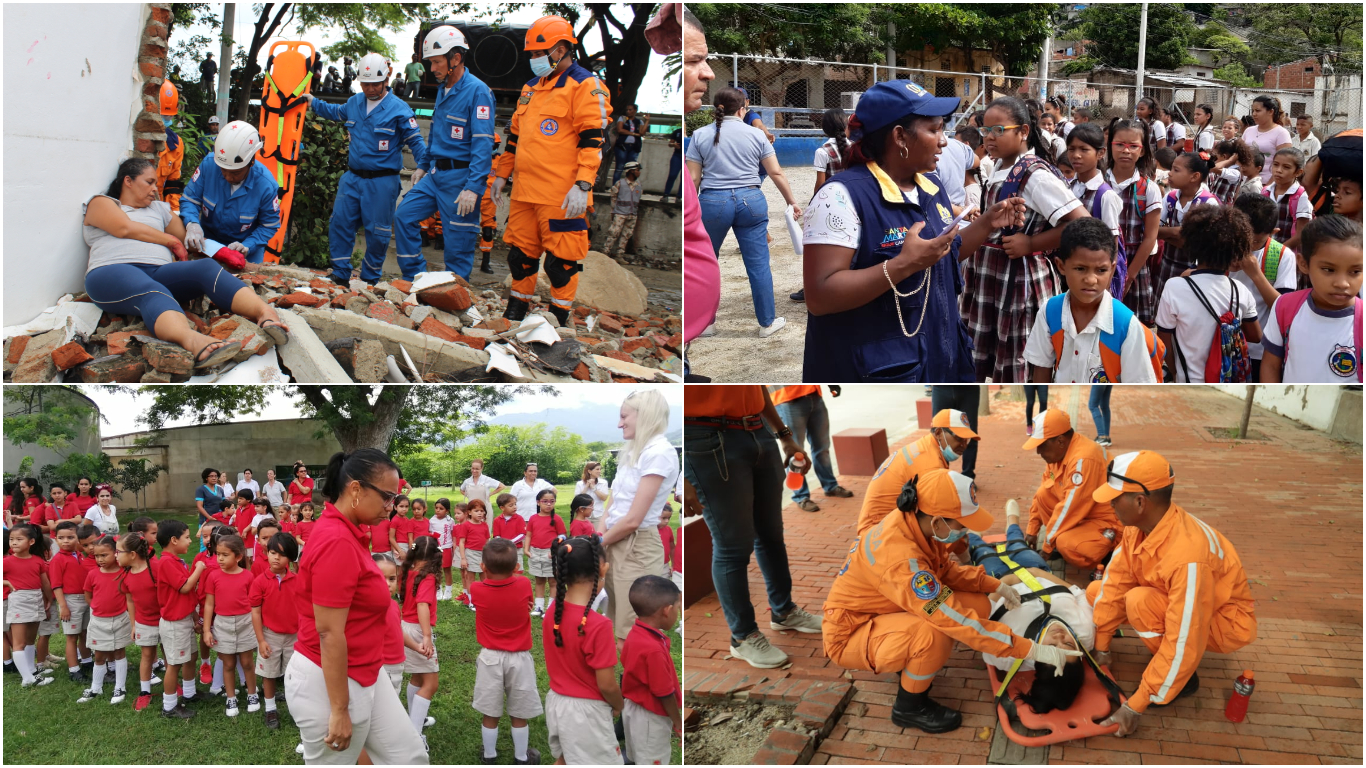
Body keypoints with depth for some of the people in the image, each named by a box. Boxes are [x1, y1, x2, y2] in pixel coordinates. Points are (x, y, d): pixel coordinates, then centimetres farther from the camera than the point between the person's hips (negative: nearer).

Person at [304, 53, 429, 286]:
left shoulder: (398, 109, -10)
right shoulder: (354, 103, 8)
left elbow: (415, 140, -7)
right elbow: (335, 112, 32)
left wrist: (422, 166, -19)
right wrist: (314, 103, 29)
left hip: (381, 182, -5)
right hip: (352, 177, 5)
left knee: (377, 232, 2)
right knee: (339, 224, 2)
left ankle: (370, 279, 17)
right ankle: (341, 275, 13)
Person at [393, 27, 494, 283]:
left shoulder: (477, 91, -15)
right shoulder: (443, 89, 12)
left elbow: (483, 144, -21)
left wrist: (473, 187, -27)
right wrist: (423, 165, 24)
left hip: (460, 177, -9)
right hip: (435, 174, 9)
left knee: (457, 243, -3)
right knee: (404, 215, 5)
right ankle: (414, 278, 15)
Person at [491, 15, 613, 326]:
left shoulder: (585, 86, -6)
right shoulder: (531, 88, 19)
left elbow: (593, 140, -14)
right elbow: (515, 134, 27)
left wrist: (582, 185, -22)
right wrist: (502, 174, 25)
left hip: (561, 195, -7)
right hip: (524, 190, 8)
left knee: (561, 260, -2)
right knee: (520, 253, 14)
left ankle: (559, 315, 11)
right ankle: (517, 307, 28)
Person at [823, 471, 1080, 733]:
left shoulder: (915, 523, -12)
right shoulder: (900, 557, -37)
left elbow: (946, 569, 10)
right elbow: (959, 622, -34)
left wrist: (995, 586, -2)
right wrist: (1032, 650, -30)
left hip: (882, 611, 8)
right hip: (850, 634, -8)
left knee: (979, 605, -3)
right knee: (933, 634, -35)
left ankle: (910, 664, 14)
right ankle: (909, 707, -7)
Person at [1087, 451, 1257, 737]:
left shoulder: (1187, 554, -40)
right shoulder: (1139, 524, -16)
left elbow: (1183, 644, -37)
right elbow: (1115, 582, -7)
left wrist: (1136, 705, -31)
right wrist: (1101, 647, -3)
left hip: (1221, 622, -8)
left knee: (1139, 601, -32)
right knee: (1096, 592, -2)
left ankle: (1184, 678, -8)